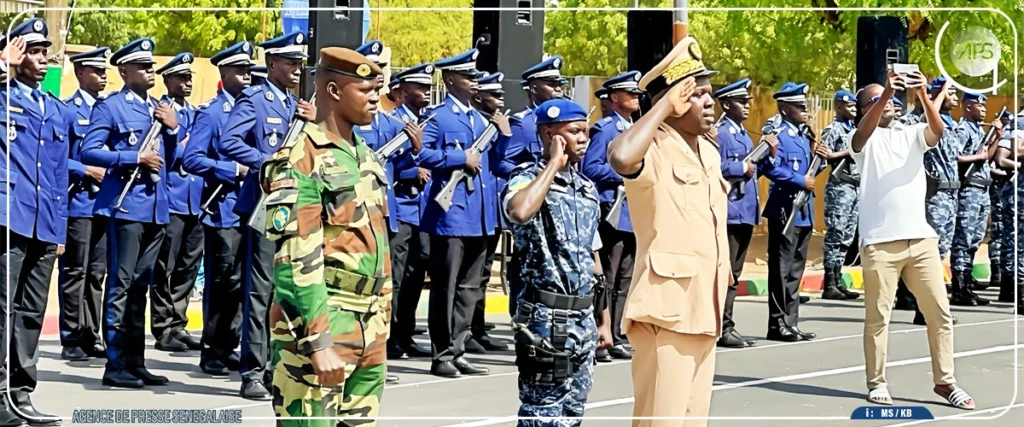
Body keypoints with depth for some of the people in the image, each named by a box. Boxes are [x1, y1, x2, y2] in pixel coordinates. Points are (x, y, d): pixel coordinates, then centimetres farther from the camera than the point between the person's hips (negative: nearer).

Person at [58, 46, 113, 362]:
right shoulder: (67, 110, -4)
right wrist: (87, 171, -16)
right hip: (78, 203, -6)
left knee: (96, 273, 9)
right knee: (75, 273, -3)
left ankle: (91, 337, 15)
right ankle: (71, 340, 1)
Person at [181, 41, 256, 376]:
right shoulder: (211, 113, -6)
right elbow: (191, 159, -14)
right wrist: (233, 170, -19)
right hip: (223, 210, -6)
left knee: (240, 282, 9)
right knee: (222, 282, -3)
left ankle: (229, 347, 17)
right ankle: (212, 353, 5)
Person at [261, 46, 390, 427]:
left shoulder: (364, 156, 14)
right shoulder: (301, 161, -13)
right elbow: (296, 261, -19)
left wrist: (382, 321, 18)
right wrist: (318, 342, -23)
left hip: (369, 329, 8)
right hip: (322, 326, -8)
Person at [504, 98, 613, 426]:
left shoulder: (587, 187, 14)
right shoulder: (528, 179, -8)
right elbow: (519, 212, -35)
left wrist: (604, 320, 17)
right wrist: (554, 162, -21)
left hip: (584, 318, 7)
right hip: (547, 318, -7)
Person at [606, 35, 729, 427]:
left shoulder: (709, 152, 15)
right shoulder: (655, 150, -12)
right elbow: (621, 158, -37)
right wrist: (665, 106, -23)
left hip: (703, 312, 9)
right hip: (667, 312, -9)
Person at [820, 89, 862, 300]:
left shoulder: (854, 130, 18)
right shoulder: (834, 129, -8)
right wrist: (845, 153, -19)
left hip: (855, 186, 9)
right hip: (840, 187, -9)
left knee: (847, 237, 10)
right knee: (836, 235, -8)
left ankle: (838, 281, 14)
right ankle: (829, 285, -7)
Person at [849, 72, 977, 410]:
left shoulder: (913, 134, 14)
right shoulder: (865, 139, 5)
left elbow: (938, 131, -7)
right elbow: (862, 133, -20)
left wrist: (923, 95, -23)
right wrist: (885, 94, -33)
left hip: (921, 238, 4)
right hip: (880, 241, -4)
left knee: (939, 312, 4)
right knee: (877, 316, 0)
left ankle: (944, 381, 12)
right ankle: (877, 383, 9)